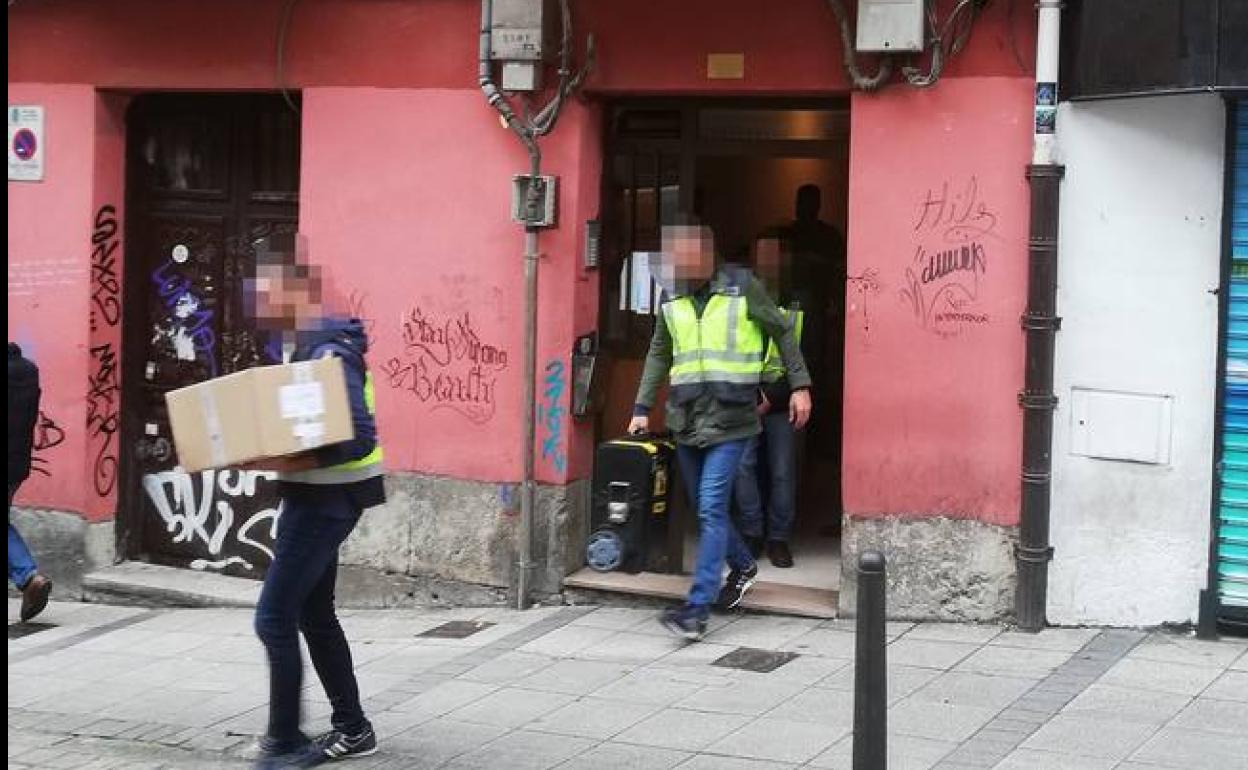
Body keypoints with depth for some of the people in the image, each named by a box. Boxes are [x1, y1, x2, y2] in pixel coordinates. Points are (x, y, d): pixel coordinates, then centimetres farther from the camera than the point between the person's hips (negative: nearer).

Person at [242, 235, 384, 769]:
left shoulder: (328, 352, -20)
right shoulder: (300, 346, 11)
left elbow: (358, 439, -25)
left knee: (274, 618, -8)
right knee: (314, 616, 16)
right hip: (312, 495, 10)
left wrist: (292, 462, -31)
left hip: (326, 498, -10)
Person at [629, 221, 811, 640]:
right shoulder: (672, 299, 8)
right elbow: (659, 355, 19)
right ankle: (742, 566, 39)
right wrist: (642, 408, 13)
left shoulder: (742, 288, -4)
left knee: (711, 508, -13)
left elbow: (782, 332, 5)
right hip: (686, 421, 5)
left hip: (729, 420, -5)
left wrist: (800, 385, 3)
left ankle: (697, 609, -15)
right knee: (705, 508, 13)